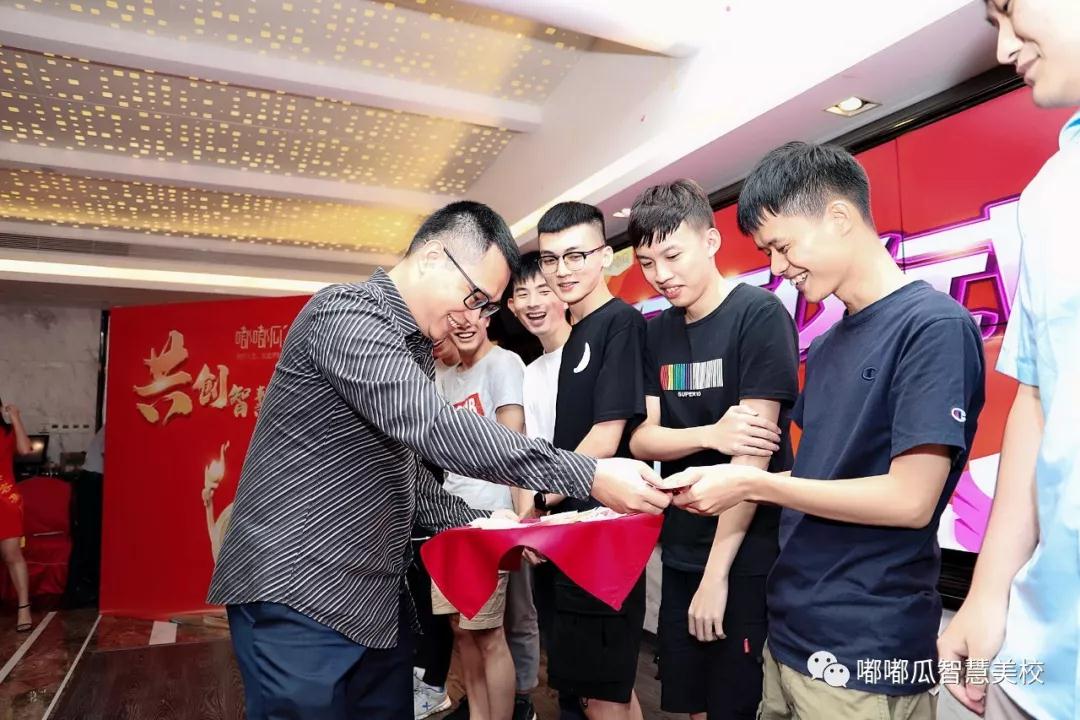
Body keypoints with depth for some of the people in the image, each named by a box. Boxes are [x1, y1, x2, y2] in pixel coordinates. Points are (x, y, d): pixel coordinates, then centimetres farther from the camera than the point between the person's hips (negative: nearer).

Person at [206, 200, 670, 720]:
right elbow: (435, 429, -31)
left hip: (375, 600, 9)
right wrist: (591, 476, -29)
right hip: (298, 597, -8)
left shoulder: (412, 348, 13)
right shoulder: (347, 313, -18)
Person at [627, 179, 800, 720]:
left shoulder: (760, 314, -12)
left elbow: (754, 451, -18)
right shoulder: (658, 333, 7)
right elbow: (642, 438, 2)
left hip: (748, 557, -5)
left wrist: (717, 571, -17)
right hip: (680, 553, 6)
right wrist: (709, 435, -19)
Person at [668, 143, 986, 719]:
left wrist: (751, 483, -16)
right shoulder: (827, 346, 10)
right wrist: (723, 482, 0)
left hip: (865, 654, -7)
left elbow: (910, 498, -20)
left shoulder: (934, 325, -14)